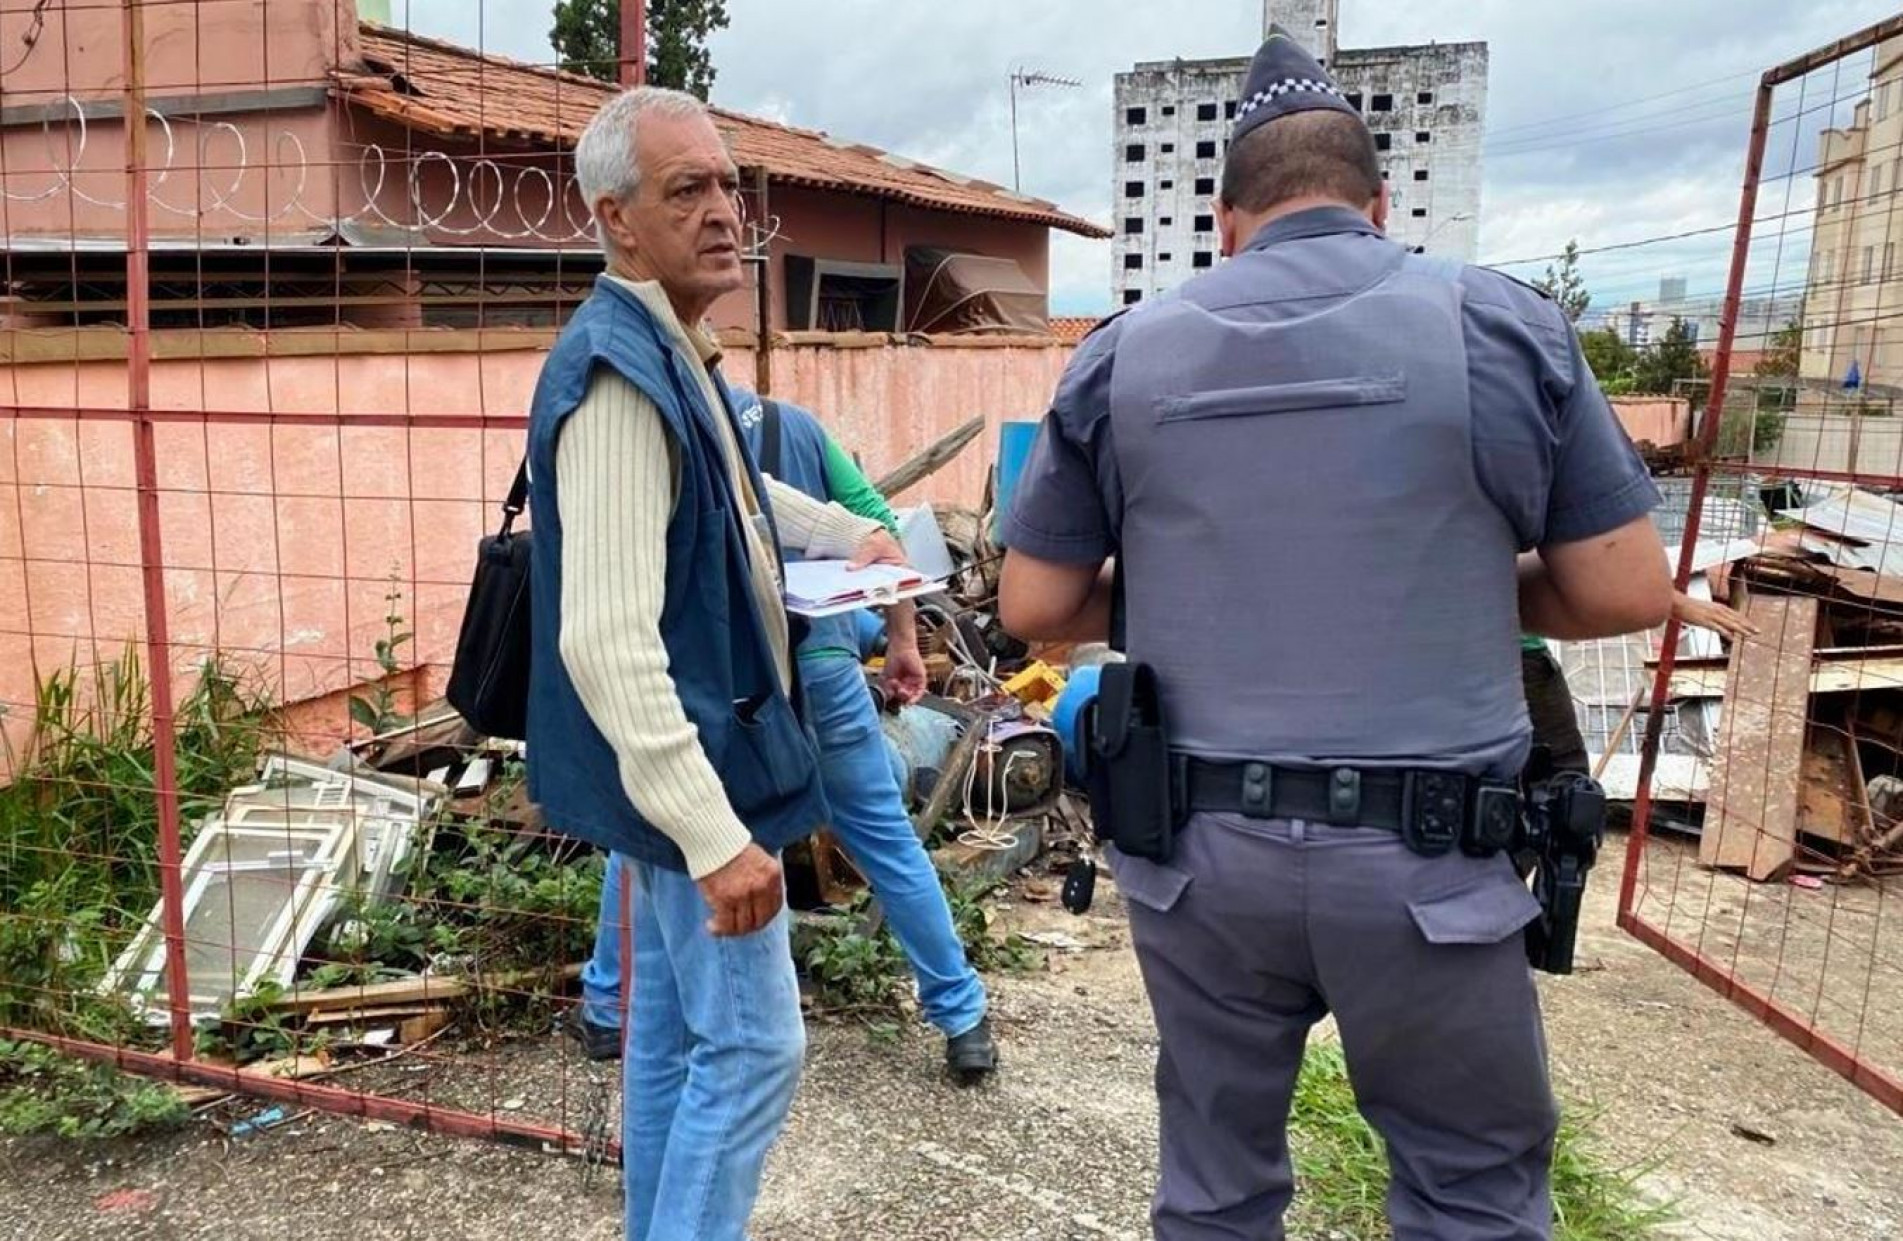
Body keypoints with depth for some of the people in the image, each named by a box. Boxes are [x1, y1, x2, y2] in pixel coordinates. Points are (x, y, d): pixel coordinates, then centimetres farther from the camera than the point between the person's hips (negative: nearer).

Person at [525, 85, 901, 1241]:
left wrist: (850, 532, 23)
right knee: (752, 1042, 0)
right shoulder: (620, 370, -23)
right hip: (686, 764, -10)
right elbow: (607, 642, -30)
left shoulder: (674, 350, 9)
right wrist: (715, 833, -32)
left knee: (674, 1031, 20)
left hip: (684, 756, 10)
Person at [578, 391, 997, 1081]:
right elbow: (879, 527, 6)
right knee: (888, 841, 13)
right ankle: (964, 1019, 20)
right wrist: (903, 640, 12)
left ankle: (605, 1010, 33)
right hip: (819, 661, 2)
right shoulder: (797, 423, 11)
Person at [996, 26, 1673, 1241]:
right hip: (1425, 856, -1)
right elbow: (1628, 592, 0)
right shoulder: (1504, 324, -2)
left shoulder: (1124, 353, 2)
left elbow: (1034, 606, 5)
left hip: (1195, 847, 2)